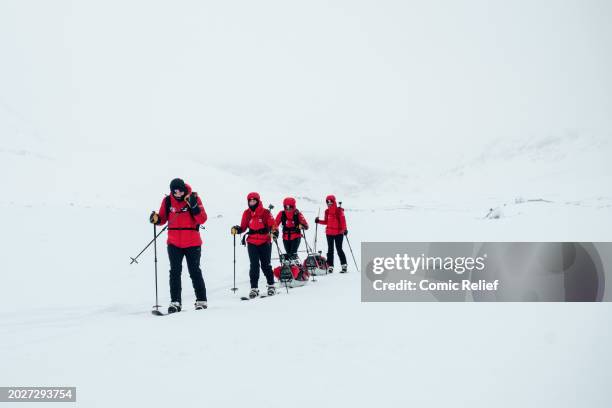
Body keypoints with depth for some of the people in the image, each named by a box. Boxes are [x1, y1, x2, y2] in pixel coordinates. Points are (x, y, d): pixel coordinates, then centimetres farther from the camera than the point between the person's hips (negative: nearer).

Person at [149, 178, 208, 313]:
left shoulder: (194, 198, -8)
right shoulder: (167, 201, -1)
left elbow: (202, 220, -13)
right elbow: (163, 218, 8)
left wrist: (194, 206, -26)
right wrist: (156, 219, -13)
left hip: (192, 243, -2)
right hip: (174, 244, 2)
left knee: (195, 272, 5)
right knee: (175, 272, 2)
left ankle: (201, 300, 14)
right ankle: (175, 302, 7)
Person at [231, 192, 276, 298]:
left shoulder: (265, 212, -4)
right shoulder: (246, 213, 5)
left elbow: (272, 225, -4)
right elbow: (243, 227, 9)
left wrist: (274, 232, -24)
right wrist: (237, 229, -10)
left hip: (265, 243, -2)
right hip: (252, 244, 2)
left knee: (266, 265, 5)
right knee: (254, 266, -3)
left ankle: (271, 285, 21)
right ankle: (254, 288, 2)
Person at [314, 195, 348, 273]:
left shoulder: (339, 210, -6)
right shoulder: (327, 211, 7)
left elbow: (343, 221, -10)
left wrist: (345, 229, -19)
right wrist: (319, 221, 1)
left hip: (338, 233, -4)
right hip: (329, 233, 5)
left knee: (339, 249, -3)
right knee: (330, 250, 7)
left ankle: (344, 266, 6)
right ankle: (330, 267, 11)